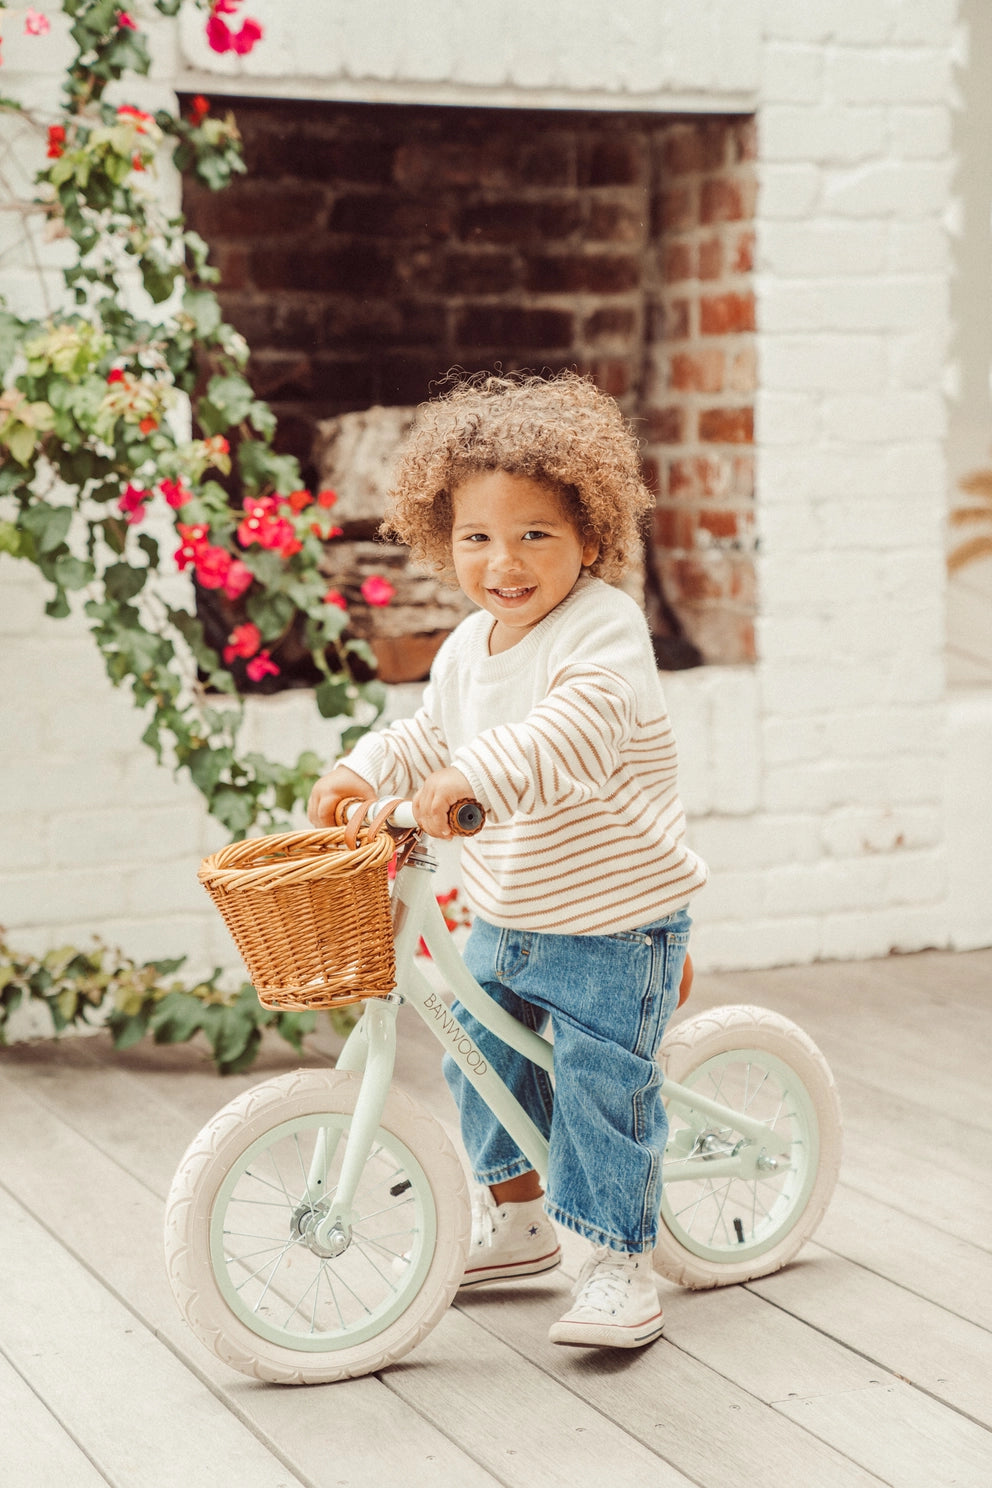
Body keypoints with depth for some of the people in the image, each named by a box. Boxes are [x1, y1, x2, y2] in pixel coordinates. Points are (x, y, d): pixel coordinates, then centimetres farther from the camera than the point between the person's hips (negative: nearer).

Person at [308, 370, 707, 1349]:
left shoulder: (602, 625, -20)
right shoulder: (467, 647, 6)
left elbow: (585, 724, -38)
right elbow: (431, 736, 22)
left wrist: (475, 773, -48)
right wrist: (365, 771, 6)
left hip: (614, 928, -8)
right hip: (504, 923, 8)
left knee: (602, 1087, -6)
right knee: (482, 1060, 18)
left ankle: (620, 1265, 10)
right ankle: (516, 1222, 39)